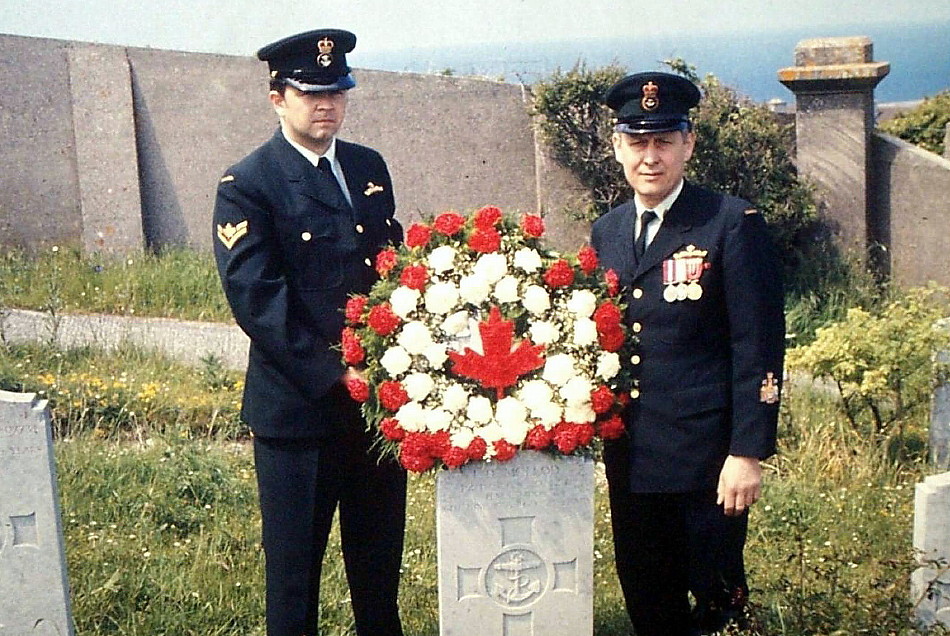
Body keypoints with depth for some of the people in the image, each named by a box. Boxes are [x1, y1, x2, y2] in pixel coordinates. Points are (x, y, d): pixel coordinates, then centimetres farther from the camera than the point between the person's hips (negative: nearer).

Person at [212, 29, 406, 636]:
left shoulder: (370, 168, 10)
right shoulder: (246, 186, -8)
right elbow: (255, 299, -17)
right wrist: (334, 373, -21)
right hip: (299, 404, -5)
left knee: (380, 550, 18)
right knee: (295, 560, 8)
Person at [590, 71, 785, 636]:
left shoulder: (733, 224, -8)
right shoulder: (605, 233, 10)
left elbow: (759, 348, -11)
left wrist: (748, 454, -15)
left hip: (706, 458, -5)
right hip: (629, 459, 6)